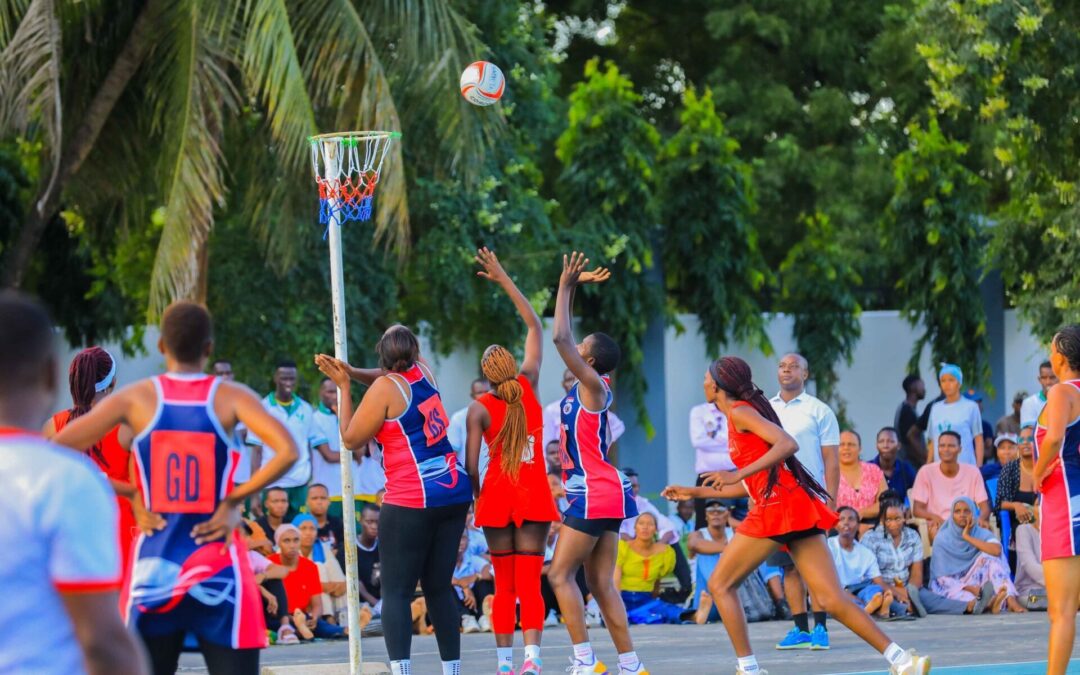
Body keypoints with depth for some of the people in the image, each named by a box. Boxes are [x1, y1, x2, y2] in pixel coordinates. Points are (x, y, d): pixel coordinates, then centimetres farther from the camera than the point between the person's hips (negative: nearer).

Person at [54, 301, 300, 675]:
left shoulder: (136, 397, 1)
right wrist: (233, 500, -7)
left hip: (153, 564, 1)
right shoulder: (231, 397, -2)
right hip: (218, 570, -1)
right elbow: (287, 452, -17)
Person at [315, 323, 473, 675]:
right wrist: (350, 371, 14)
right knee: (440, 587, 11)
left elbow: (351, 439, 1)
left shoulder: (385, 388, -8)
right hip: (455, 493, 7)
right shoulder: (423, 372, 10)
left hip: (412, 500, -7)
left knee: (396, 591, -7)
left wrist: (345, 387, 9)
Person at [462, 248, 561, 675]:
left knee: (504, 584, 7)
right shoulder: (528, 386, -3)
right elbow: (535, 326, 7)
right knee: (530, 581, -3)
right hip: (534, 496, 1)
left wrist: (476, 496, 7)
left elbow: (471, 464, -11)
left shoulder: (479, 409, -9)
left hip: (497, 495, -1)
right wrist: (503, 280, 10)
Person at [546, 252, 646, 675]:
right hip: (600, 493, 9)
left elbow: (561, 338, -18)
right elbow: (565, 338, 23)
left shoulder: (593, 385, -10)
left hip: (594, 493, -9)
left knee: (561, 574, -7)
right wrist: (571, 287, 23)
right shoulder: (588, 386, 12)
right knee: (602, 584, 7)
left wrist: (566, 287, -11)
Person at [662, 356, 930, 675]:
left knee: (720, 585, 3)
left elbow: (787, 444, -17)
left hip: (777, 505, -9)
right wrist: (695, 492, 34)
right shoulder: (740, 416, 26)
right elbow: (749, 486, 29)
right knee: (831, 599, -2)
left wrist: (737, 474, -20)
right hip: (797, 508, 9)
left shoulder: (740, 412, -2)